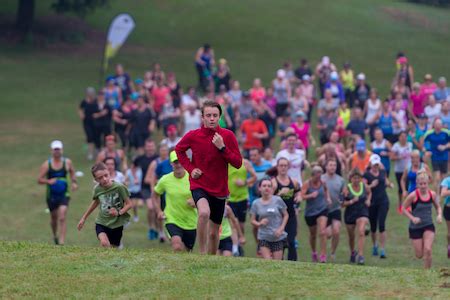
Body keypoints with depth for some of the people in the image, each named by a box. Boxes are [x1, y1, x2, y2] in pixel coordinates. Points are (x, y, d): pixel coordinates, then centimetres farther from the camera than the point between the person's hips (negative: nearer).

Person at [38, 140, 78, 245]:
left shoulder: (67, 162, -2)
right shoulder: (46, 164, -6)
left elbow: (72, 172, 17)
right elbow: (39, 180, -5)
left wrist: (74, 182, 1)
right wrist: (48, 181, -24)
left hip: (64, 194, -1)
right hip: (51, 195, 1)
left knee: (62, 218, -15)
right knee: (54, 218, 17)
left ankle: (61, 242, -18)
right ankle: (55, 236, 45)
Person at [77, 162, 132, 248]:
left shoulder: (119, 187, -16)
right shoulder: (97, 189, -5)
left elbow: (129, 204, -7)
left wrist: (119, 212, -26)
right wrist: (84, 218, 24)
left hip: (117, 225, -1)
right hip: (102, 223, 1)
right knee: (104, 244, -27)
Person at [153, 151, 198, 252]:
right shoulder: (165, 180, -5)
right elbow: (155, 195, 14)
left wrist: (195, 202, -21)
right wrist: (159, 211, 2)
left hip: (191, 223, 1)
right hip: (172, 220, -1)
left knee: (187, 251, 13)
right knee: (177, 245, -28)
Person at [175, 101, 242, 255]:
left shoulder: (228, 136, -6)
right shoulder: (193, 136, -6)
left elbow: (238, 163, -7)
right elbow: (179, 149, 14)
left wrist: (222, 148, -20)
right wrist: (190, 168, 0)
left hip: (219, 189, 2)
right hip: (199, 185, -2)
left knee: (214, 232, 11)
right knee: (204, 212, -34)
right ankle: (202, 254, -24)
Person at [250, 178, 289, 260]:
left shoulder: (277, 200, -3)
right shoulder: (256, 203, 1)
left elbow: (286, 215, 6)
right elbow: (253, 221, 7)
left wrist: (281, 228, -7)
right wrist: (259, 223, -15)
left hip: (278, 237, -1)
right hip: (263, 238, 1)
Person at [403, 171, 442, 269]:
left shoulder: (432, 194, -5)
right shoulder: (413, 195, -15)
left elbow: (438, 207, 11)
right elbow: (404, 208, -7)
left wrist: (439, 215, -9)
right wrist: (412, 218, -21)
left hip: (428, 226, 2)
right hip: (415, 227, -2)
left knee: (428, 250, -18)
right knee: (419, 255, 3)